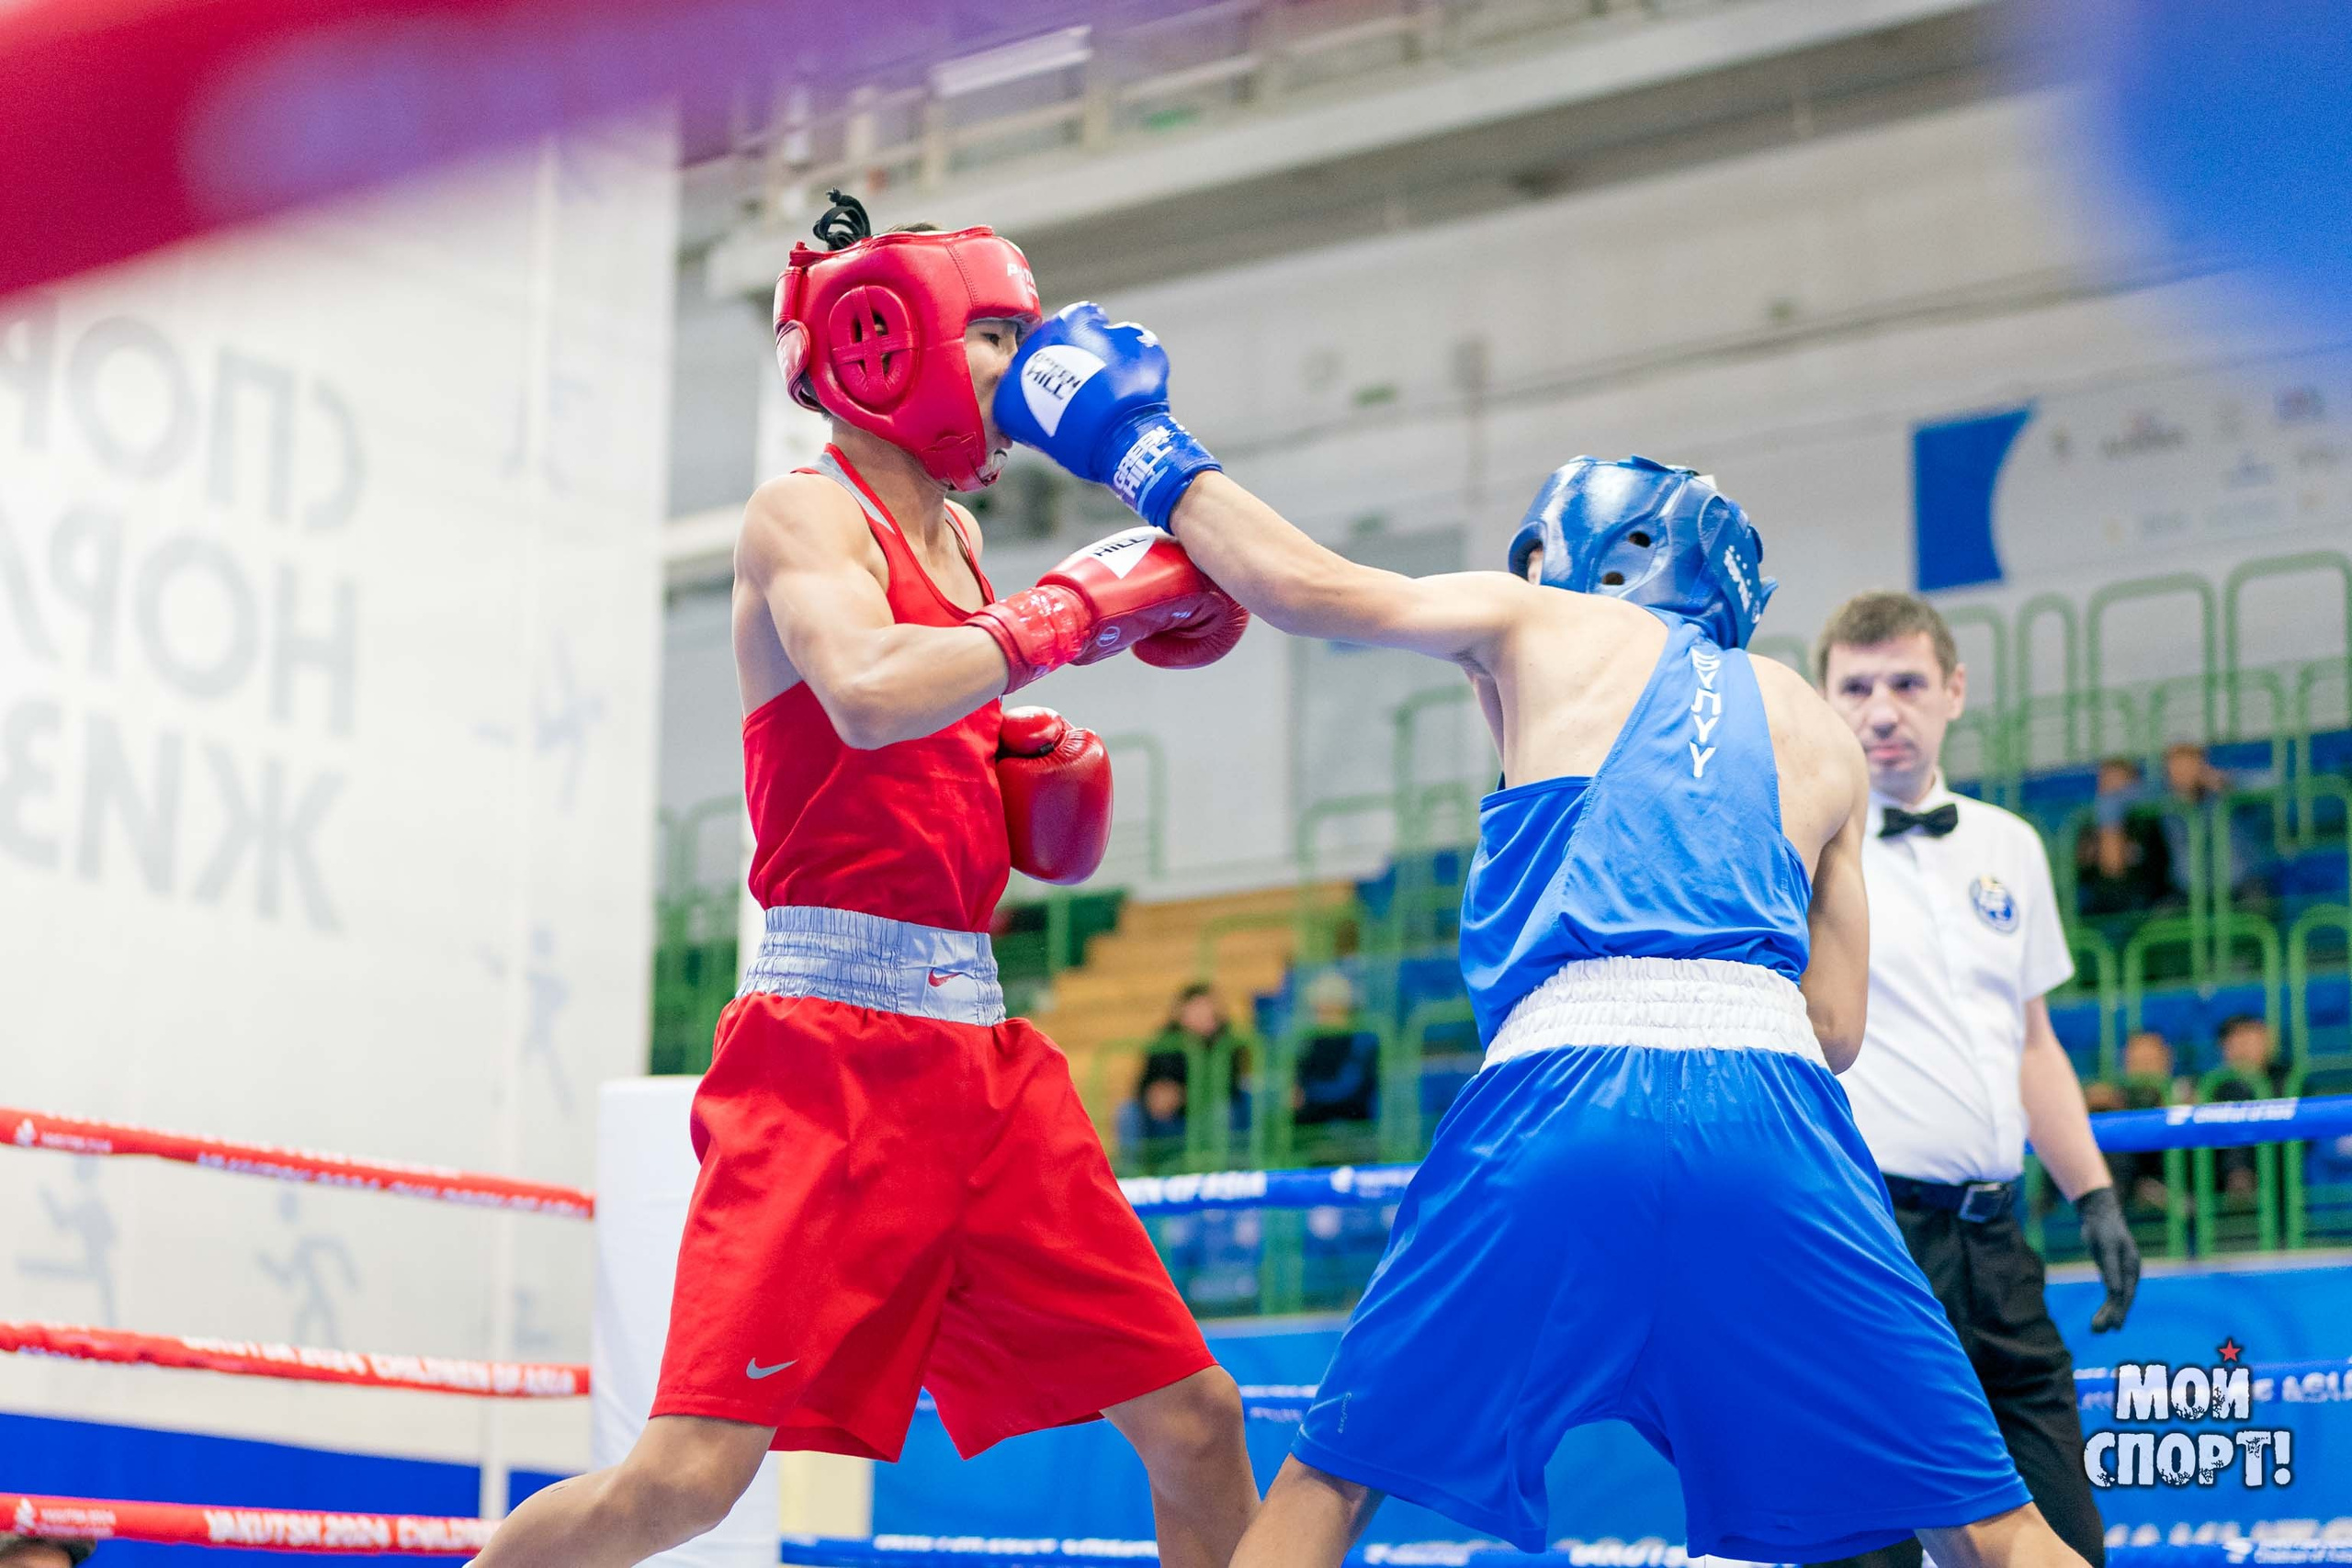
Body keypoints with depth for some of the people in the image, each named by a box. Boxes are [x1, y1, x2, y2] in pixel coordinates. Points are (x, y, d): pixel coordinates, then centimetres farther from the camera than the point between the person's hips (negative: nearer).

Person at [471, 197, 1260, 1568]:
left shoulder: (955, 539, 17)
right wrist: (1076, 609, -17)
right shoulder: (805, 516, -5)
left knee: (1197, 1421, 8)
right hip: (833, 1041, -8)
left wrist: (1044, 788, 7)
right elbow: (870, 696, -27)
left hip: (981, 1050, 8)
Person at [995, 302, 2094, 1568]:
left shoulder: (1543, 624, 21)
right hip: (1771, 1103, 2)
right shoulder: (1817, 731, 27)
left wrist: (1145, 449, 24)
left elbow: (1310, 585, 11)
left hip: (1561, 1093, -2)